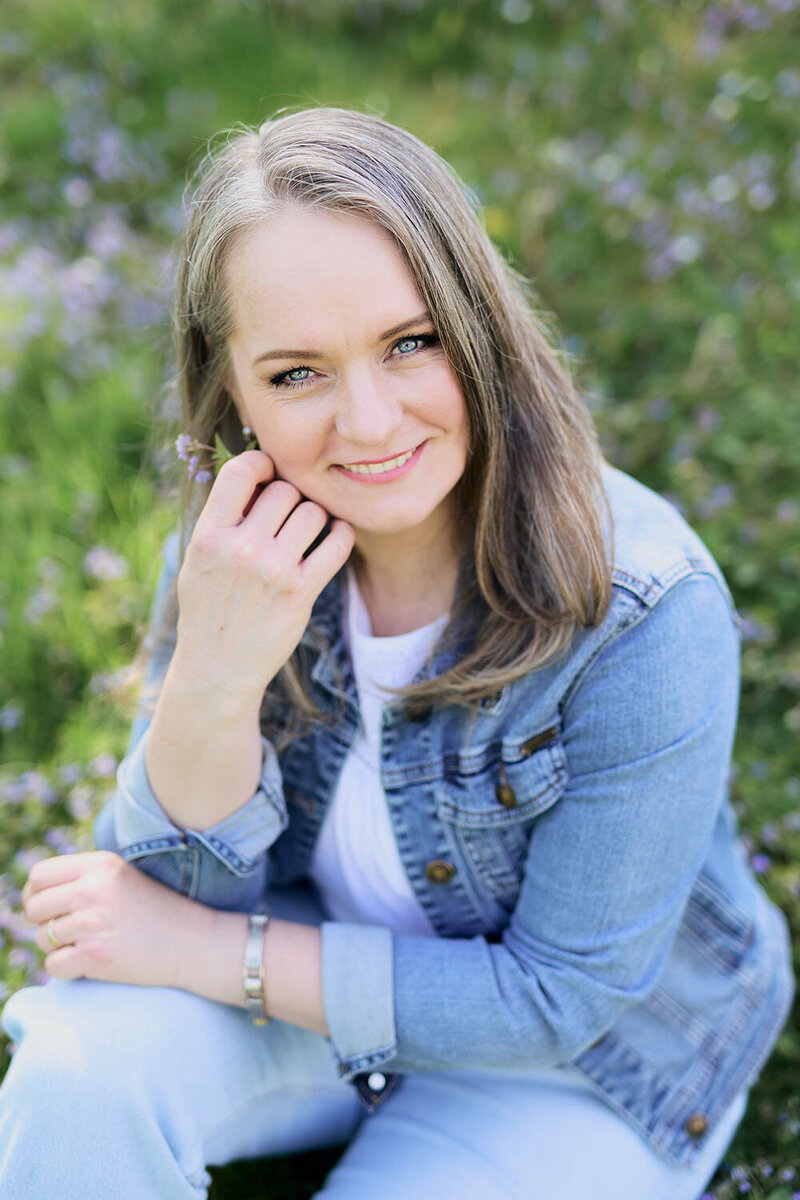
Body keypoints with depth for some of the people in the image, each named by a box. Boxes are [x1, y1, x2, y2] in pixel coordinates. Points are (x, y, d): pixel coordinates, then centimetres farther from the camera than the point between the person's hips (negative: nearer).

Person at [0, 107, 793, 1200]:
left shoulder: (645, 616, -31)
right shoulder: (237, 541, -17)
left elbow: (558, 998, -23)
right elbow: (176, 893, -15)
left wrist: (206, 951, -22)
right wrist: (213, 676, -36)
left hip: (586, 1067, -2)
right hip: (327, 961, 3)